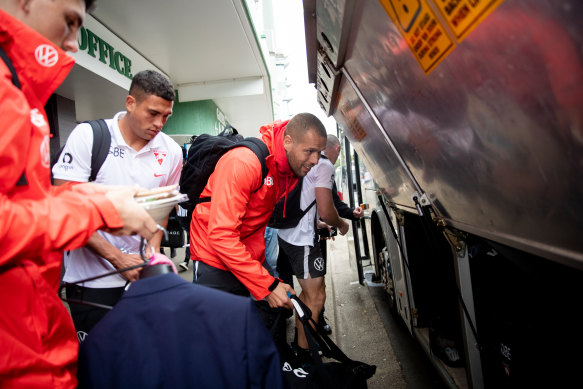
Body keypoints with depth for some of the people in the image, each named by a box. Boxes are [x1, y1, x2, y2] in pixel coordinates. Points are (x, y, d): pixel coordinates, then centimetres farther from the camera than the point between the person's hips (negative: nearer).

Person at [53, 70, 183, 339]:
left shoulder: (170, 151, 0)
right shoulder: (87, 135, -9)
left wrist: (153, 253, -2)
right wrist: (117, 258, -15)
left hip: (142, 273, 3)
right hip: (92, 276, -2)